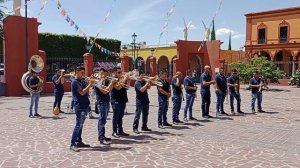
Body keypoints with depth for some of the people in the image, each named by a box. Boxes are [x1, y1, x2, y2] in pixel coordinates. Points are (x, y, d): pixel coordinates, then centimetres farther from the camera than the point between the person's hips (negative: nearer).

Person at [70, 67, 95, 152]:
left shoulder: (82, 81, 15)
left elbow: (86, 92, 11)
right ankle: (72, 144, -6)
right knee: (78, 125, -10)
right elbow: (82, 92, -21)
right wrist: (90, 84, -16)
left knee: (80, 125, 13)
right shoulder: (75, 82, -11)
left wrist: (89, 83, -2)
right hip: (80, 107, -9)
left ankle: (79, 142, 21)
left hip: (85, 106, 9)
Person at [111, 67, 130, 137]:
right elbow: (118, 87, -24)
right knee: (115, 117, -2)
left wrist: (127, 80, -3)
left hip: (123, 100, 7)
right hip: (116, 101, -7)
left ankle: (120, 131, 18)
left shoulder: (122, 79, 14)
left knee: (120, 116, 12)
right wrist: (124, 79, -22)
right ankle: (114, 132, 4)